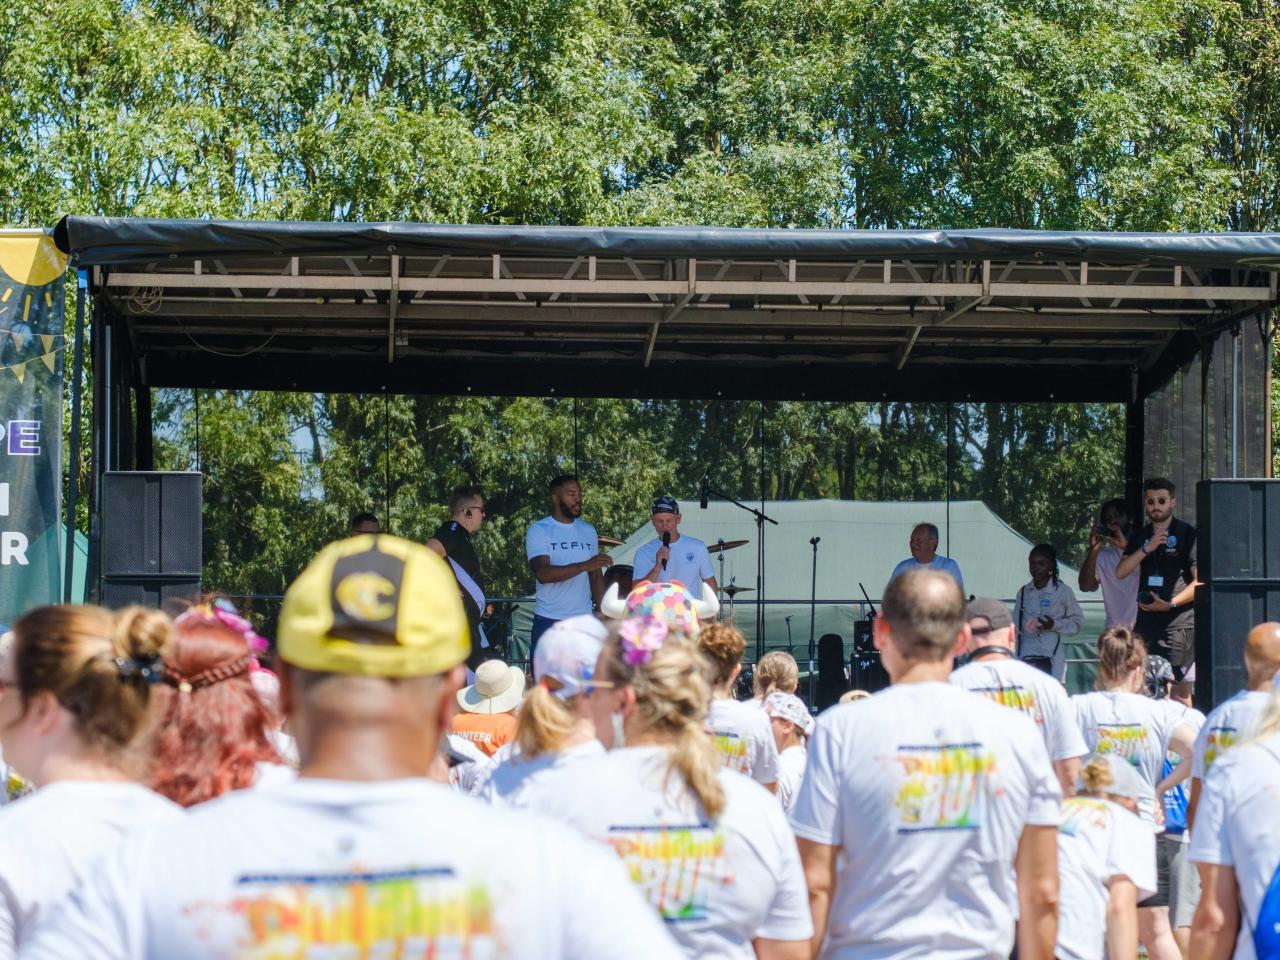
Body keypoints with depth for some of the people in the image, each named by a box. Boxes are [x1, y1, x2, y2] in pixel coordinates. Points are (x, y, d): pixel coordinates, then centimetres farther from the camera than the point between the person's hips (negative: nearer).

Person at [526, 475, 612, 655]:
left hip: (583, 620, 4)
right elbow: (542, 574, -17)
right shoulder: (538, 531, -3)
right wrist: (585, 566, -25)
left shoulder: (588, 531, 12)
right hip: (548, 621, -3)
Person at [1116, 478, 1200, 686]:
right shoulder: (1140, 537, 17)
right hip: (1146, 620, 6)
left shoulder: (1188, 534, -1)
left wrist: (1170, 604, -14)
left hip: (1178, 623, -6)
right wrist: (1147, 548, -7)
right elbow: (1120, 573, 5)